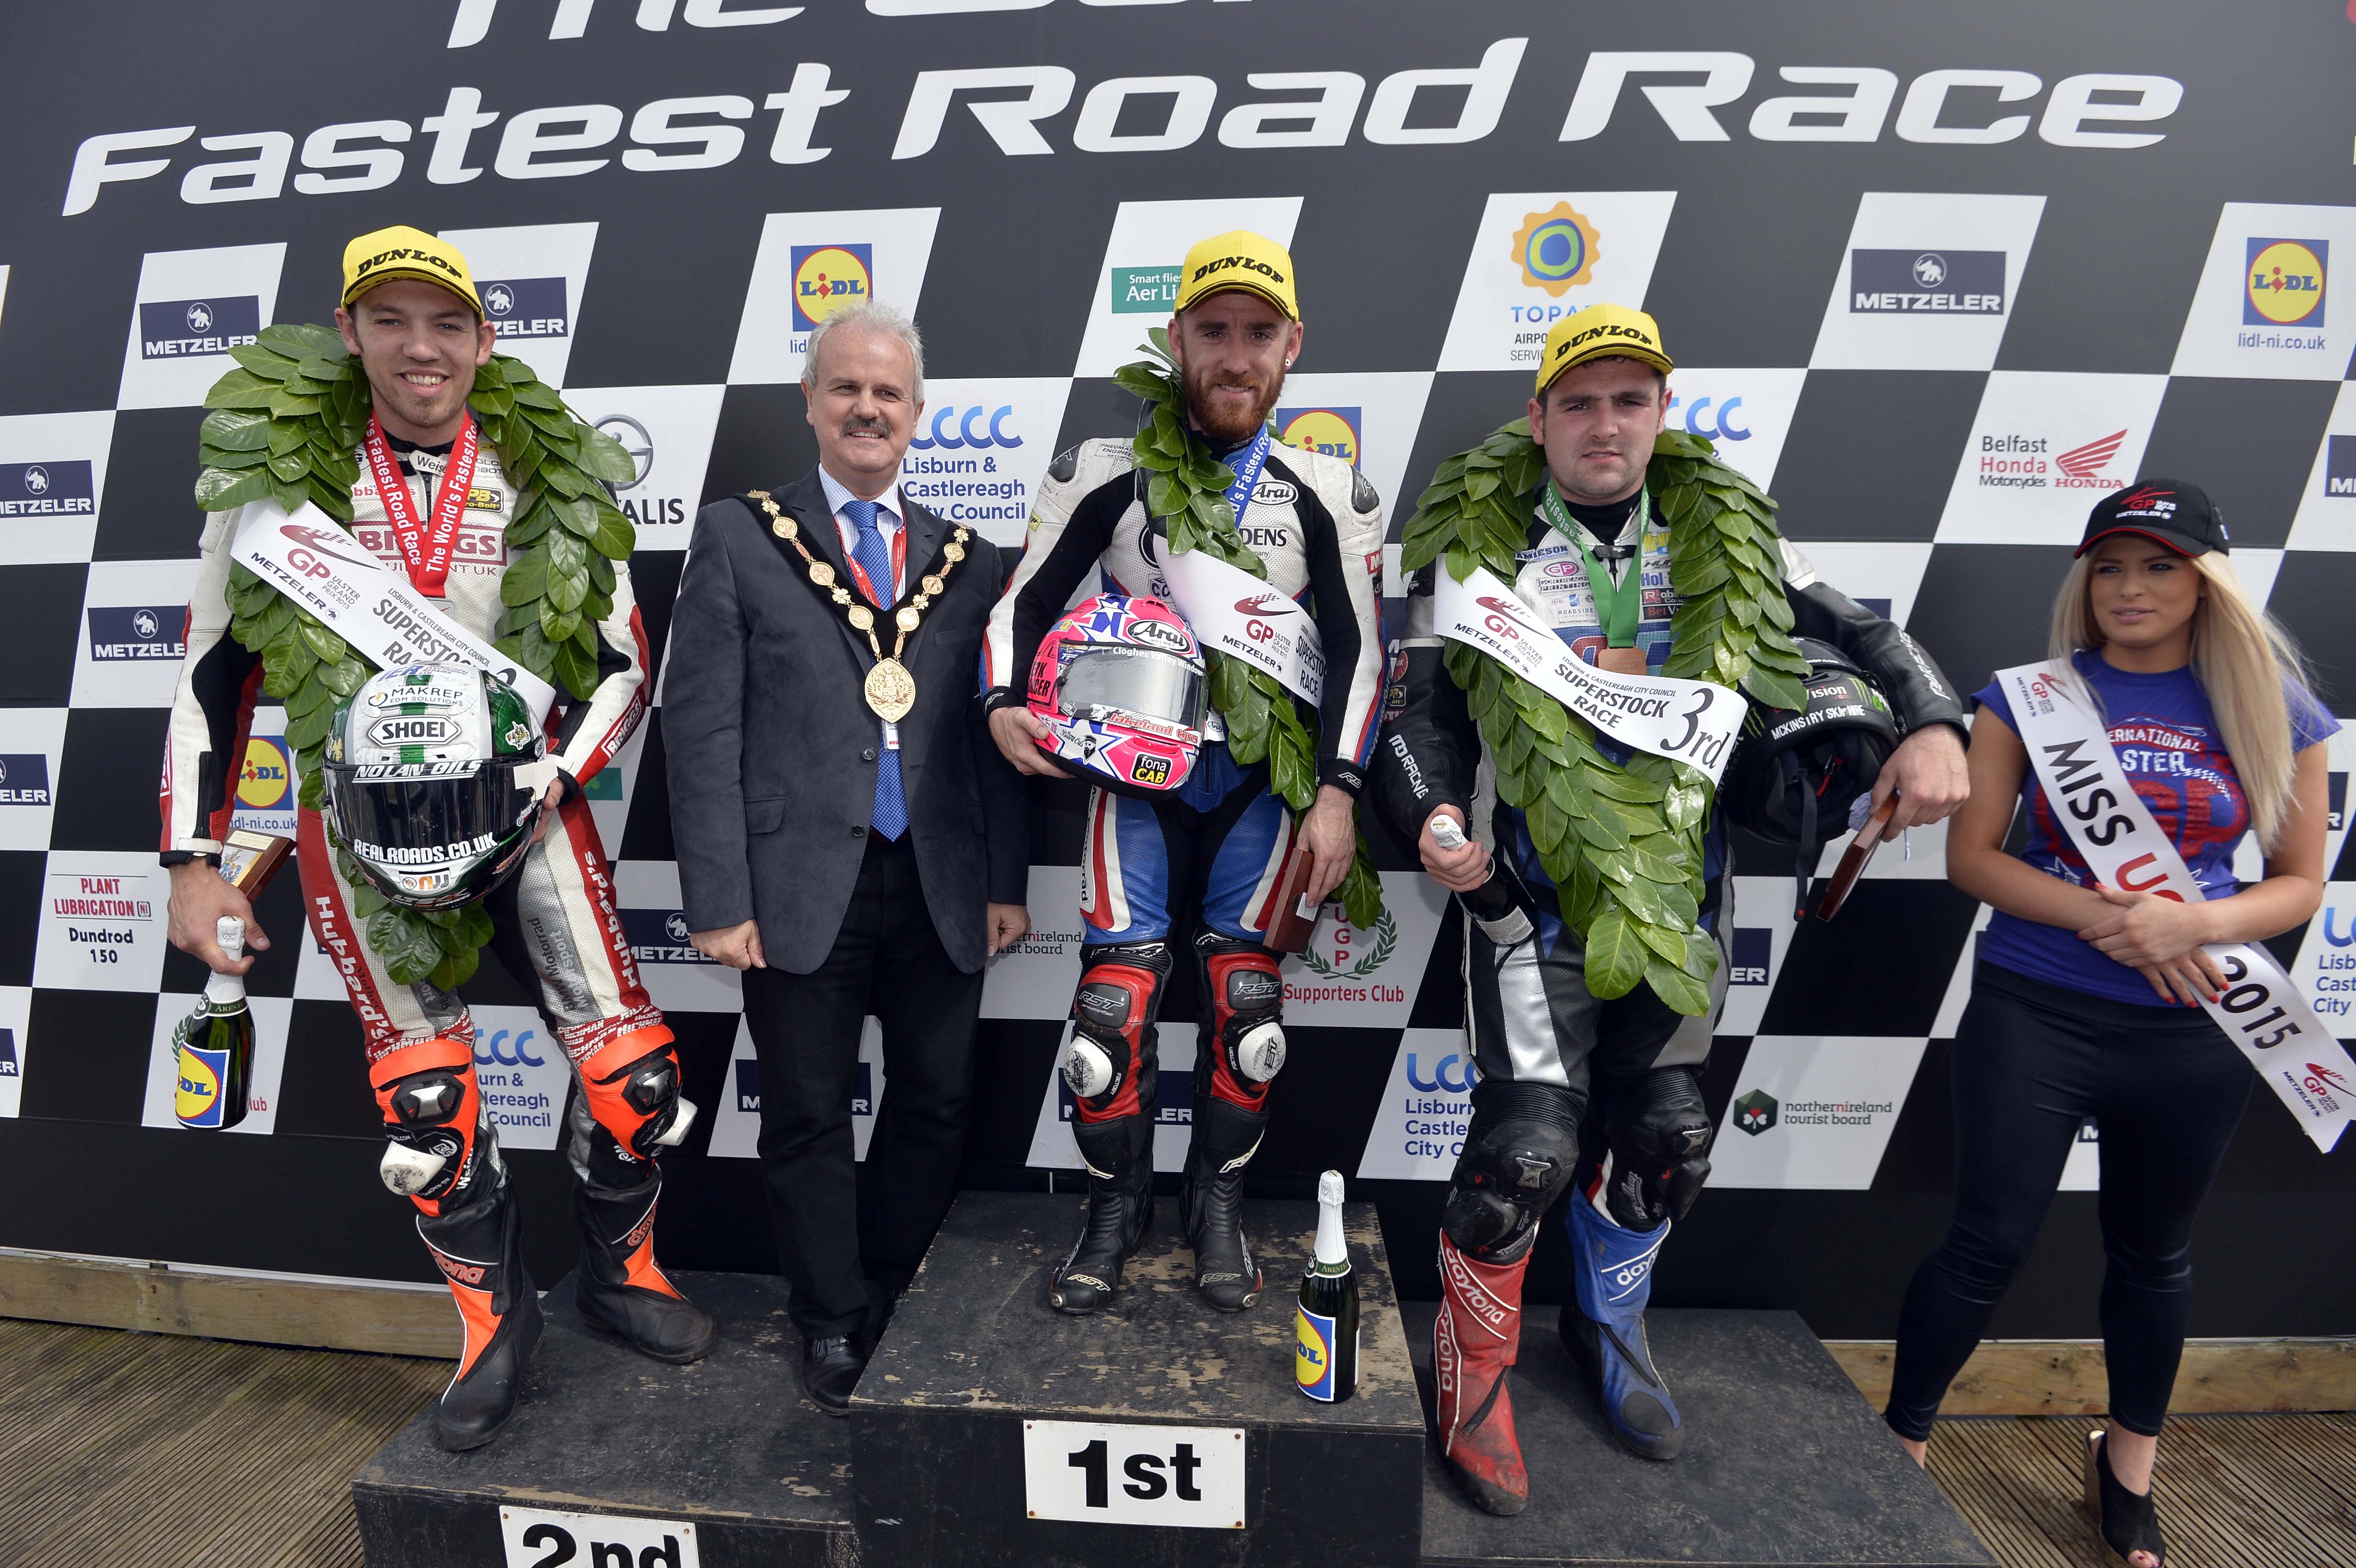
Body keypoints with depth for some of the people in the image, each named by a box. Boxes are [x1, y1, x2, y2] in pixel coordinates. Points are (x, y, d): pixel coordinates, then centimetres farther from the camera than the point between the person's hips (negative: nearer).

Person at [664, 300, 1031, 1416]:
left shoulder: (968, 561, 9)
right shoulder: (738, 537, 2)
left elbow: (992, 735, 9)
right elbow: (701, 727, -4)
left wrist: (1007, 880, 5)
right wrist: (717, 898, -9)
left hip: (942, 890, 3)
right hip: (803, 887, -2)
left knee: (935, 1106, 12)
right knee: (809, 1119, 10)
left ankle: (895, 1303, 35)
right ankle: (832, 1327, 31)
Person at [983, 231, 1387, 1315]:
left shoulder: (1328, 493, 1)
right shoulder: (1104, 472, 0)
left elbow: (1358, 651, 0)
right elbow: (1028, 600, 4)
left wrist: (1337, 794, -8)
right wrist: (1005, 703, -15)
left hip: (1262, 787, 1)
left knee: (1243, 1003, 1)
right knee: (1114, 1002, -6)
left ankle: (1218, 1206, 24)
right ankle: (1116, 1206, 19)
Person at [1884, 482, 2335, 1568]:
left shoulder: (2271, 711, 1)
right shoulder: (2032, 695, -3)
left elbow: (2300, 882, 3)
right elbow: (1970, 857, -6)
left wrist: (2197, 924, -18)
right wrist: (2105, 919, -20)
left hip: (2193, 1032, 2)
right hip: (2032, 1015, -2)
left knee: (2153, 1251, 19)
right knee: (1989, 1243, 2)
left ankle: (2128, 1471, 42)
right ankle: (1900, 1450, 22)